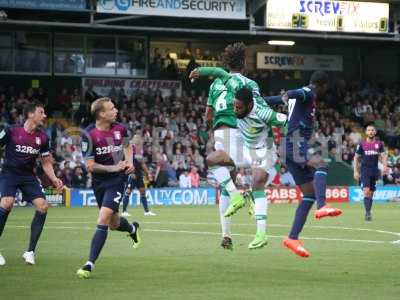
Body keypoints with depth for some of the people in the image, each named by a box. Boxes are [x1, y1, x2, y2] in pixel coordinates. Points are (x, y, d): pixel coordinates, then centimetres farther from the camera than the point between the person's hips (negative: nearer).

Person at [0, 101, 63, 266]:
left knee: (43, 206, -14)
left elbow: (46, 163, 12)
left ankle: (30, 251, -3)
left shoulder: (42, 137, 3)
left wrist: (54, 180, -2)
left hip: (28, 176, 5)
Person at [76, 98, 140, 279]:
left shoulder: (120, 129, -3)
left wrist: (129, 162, 1)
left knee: (103, 219, -16)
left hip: (117, 180, 0)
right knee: (114, 224, 15)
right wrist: (113, 168, -19)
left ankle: (90, 264, -13)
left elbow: (127, 146, 19)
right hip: (99, 182, 1)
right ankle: (132, 228, 53)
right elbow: (90, 165, -13)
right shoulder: (89, 135, -14)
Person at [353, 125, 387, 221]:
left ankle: (368, 213, 16)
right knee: (366, 191, -17)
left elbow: (383, 156, 2)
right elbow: (356, 158, 5)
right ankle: (367, 213, -19)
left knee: (371, 193, 7)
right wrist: (356, 171, 0)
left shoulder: (379, 144, 5)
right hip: (365, 170, -3)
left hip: (375, 170, 3)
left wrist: (385, 166, -17)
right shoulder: (362, 144, 0)